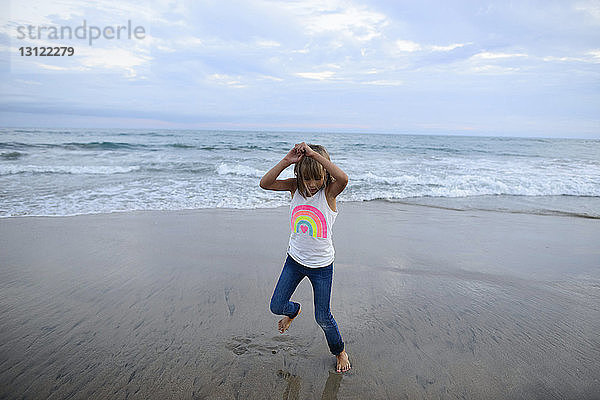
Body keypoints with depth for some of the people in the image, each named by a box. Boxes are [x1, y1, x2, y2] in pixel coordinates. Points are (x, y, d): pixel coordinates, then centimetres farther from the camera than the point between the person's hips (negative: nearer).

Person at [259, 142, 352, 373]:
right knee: (276, 306, 11)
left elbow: (343, 179, -42)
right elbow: (265, 183, -22)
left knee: (323, 318, 8)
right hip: (294, 259, 4)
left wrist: (315, 154, -40)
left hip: (322, 265, -3)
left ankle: (339, 350, 38)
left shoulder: (329, 191, -18)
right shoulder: (295, 187, -8)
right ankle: (293, 311, 48)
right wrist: (286, 161, -32)